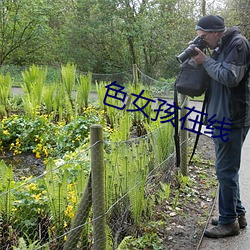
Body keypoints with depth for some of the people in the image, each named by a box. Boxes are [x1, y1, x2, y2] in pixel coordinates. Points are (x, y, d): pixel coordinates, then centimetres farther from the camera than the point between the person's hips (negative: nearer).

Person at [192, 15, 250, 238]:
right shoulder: (222, 47, 17)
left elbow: (230, 77, -22)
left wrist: (206, 61, -12)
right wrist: (203, 60, 4)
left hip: (232, 119, -10)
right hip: (223, 118, 10)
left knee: (226, 170, -4)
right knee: (228, 169, 16)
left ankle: (229, 221, 8)